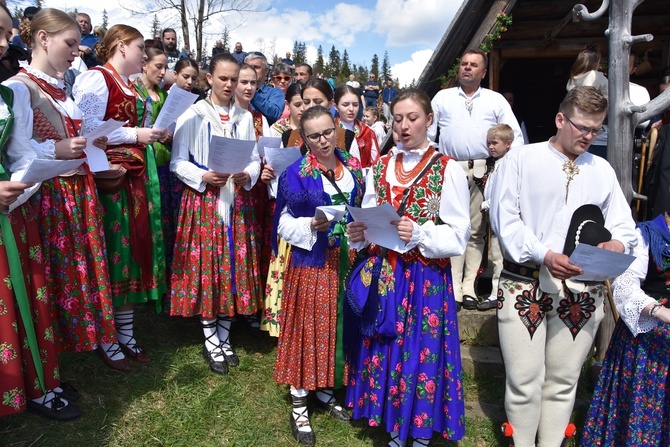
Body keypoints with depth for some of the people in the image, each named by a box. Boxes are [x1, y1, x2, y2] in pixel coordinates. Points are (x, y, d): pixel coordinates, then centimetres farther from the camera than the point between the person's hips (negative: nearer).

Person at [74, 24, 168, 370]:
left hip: (135, 179, 9)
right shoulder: (95, 79, -7)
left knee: (135, 250, 9)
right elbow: (87, 128, -20)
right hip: (108, 179, -9)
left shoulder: (129, 87, 21)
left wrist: (153, 134, 9)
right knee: (112, 253, -3)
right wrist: (135, 135, -16)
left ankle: (126, 334, 20)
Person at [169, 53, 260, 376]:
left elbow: (254, 158, 11)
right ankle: (210, 341, 15)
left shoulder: (245, 117, 11)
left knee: (233, 265, 5)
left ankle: (224, 337, 21)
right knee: (205, 267, -1)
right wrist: (204, 177, -19)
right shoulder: (193, 115, 0)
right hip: (203, 200, -3)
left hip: (235, 200, 3)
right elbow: (177, 162, -3)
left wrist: (247, 175, -10)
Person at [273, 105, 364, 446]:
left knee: (338, 325, 15)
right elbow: (284, 224, -8)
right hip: (311, 262, -5)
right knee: (308, 327, 4)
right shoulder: (296, 174, -10)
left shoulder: (353, 167, 5)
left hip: (345, 261, 5)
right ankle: (299, 407, 22)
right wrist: (312, 226, -23)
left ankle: (325, 390, 37)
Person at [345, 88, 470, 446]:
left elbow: (458, 236, -8)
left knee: (421, 351, 5)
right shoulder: (379, 167, 9)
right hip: (382, 274, 4)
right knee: (384, 349, 12)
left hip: (427, 279, -4)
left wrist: (419, 234, -23)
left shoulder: (448, 170, -5)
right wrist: (359, 234, -7)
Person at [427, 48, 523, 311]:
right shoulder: (443, 97, 14)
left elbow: (515, 135, 11)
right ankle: (453, 287, 2)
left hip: (482, 173, 1)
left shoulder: (496, 100, 13)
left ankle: (469, 286, 11)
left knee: (476, 231, 3)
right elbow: (427, 132, 13)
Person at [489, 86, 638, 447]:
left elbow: (623, 225, 13)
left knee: (563, 381, 12)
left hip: (583, 290, 4)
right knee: (524, 381, 1)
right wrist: (544, 255, -21)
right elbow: (505, 219, -7)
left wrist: (618, 244, -11)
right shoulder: (519, 160, 1)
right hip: (524, 284, -3)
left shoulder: (602, 170, 15)